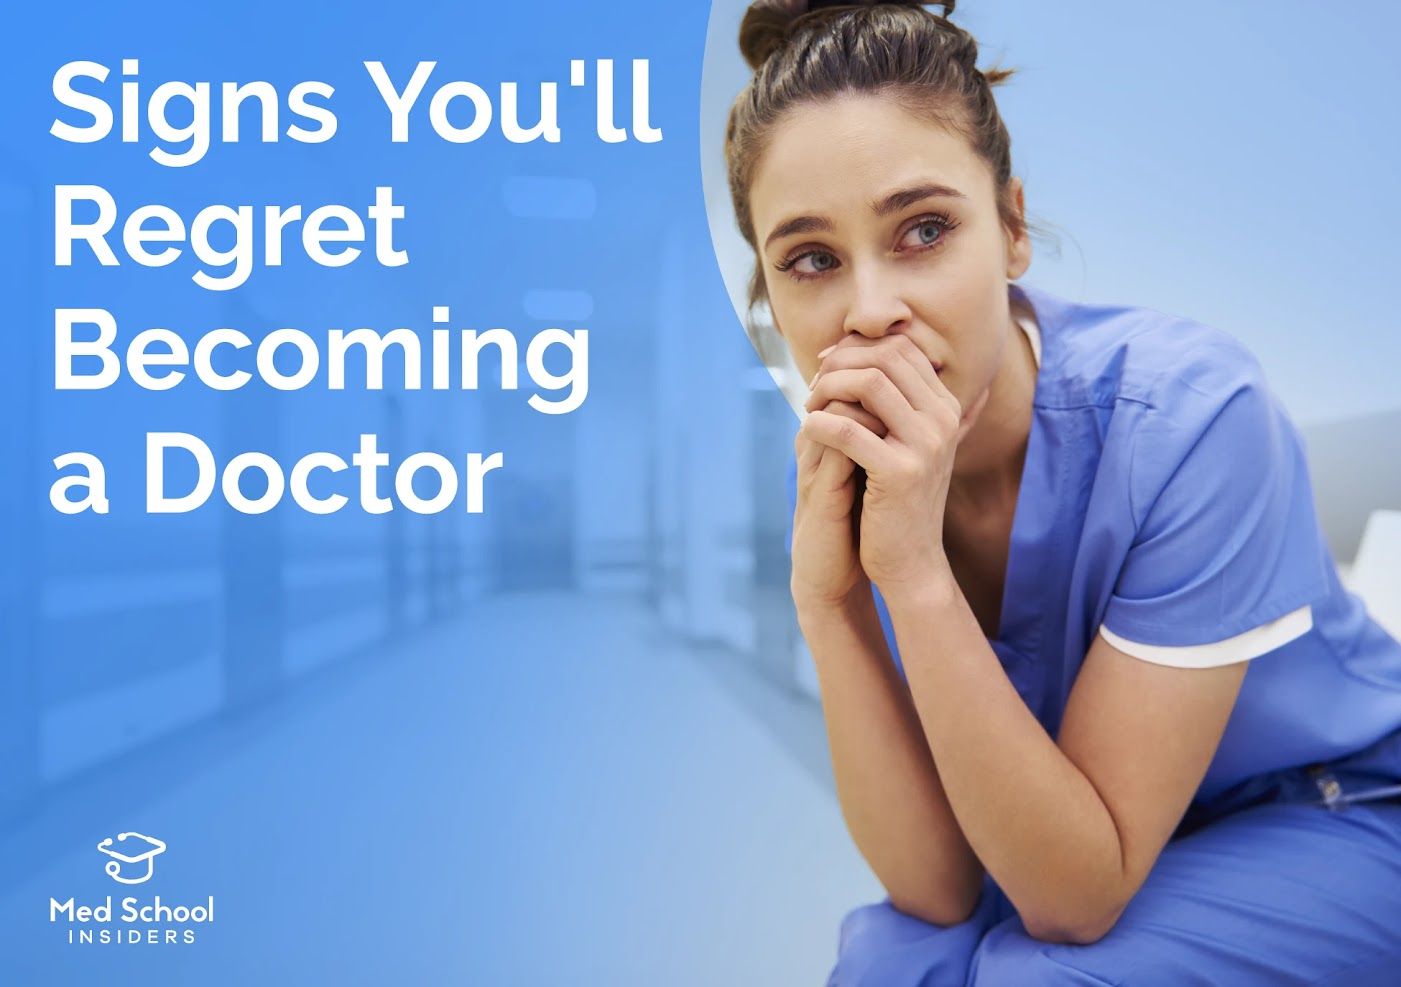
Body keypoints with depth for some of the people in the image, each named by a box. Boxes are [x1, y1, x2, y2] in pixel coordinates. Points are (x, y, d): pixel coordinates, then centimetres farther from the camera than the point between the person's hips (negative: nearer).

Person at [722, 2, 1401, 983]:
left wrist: (916, 572, -37)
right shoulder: (845, 465, -16)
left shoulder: (1192, 417, -30)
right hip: (1063, 843, 3)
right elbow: (938, 888, -19)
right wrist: (826, 598, -32)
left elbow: (1076, 898, -26)